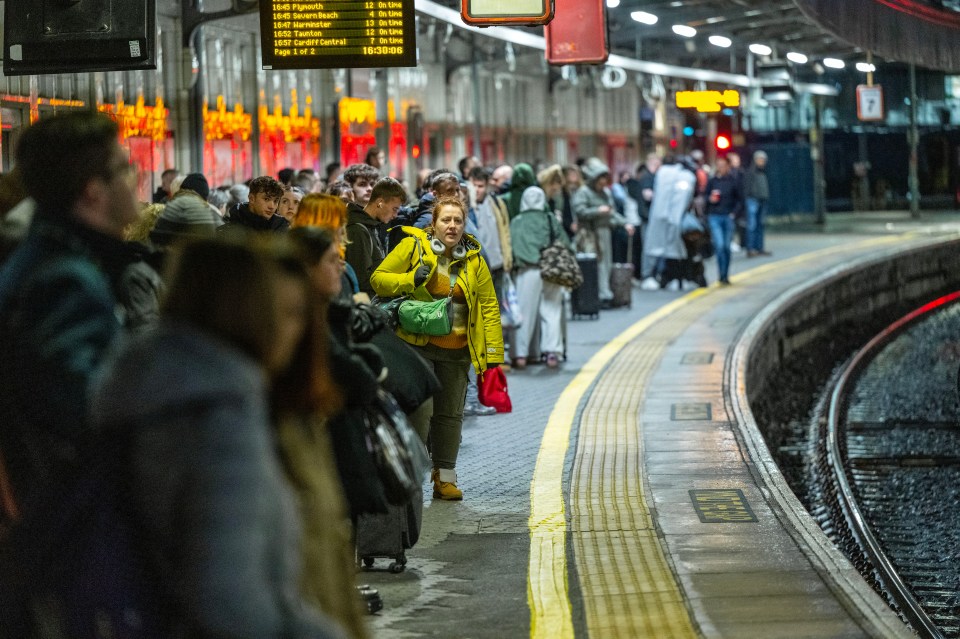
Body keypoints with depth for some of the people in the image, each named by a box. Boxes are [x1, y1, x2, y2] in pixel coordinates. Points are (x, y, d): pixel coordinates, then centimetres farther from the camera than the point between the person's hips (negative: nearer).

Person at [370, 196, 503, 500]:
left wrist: (494, 352, 0)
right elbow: (378, 278, -3)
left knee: (450, 413, 10)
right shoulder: (412, 246, -4)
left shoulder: (474, 260, 4)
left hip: (456, 350, 3)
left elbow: (489, 306, 5)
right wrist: (411, 280, -20)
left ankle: (445, 478, 19)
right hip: (418, 343, -3)